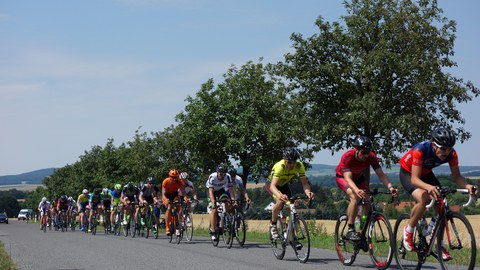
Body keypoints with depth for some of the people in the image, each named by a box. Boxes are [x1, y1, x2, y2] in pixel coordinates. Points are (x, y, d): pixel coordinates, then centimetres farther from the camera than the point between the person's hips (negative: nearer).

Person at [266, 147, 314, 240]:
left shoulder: (299, 165, -27)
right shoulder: (280, 166, -39)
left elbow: (305, 182, -29)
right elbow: (273, 185, -48)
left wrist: (308, 192, -52)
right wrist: (279, 195, -68)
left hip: (283, 185, 5)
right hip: (271, 184, -4)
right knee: (280, 201, -30)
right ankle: (273, 225, -10)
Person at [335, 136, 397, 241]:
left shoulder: (371, 157, -26)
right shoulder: (347, 157, -37)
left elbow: (381, 174, -28)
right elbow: (348, 178, -43)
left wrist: (390, 187, -46)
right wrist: (357, 190, -63)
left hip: (358, 177, 5)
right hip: (342, 177, -5)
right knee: (355, 197, -31)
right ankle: (350, 230, -23)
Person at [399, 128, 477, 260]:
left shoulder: (451, 154, -24)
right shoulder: (420, 150, -38)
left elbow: (456, 177, -15)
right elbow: (415, 179, -40)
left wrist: (467, 186, -37)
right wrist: (429, 187, -59)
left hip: (426, 173, 5)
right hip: (408, 173, -5)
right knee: (424, 199, -31)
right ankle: (408, 230, -8)